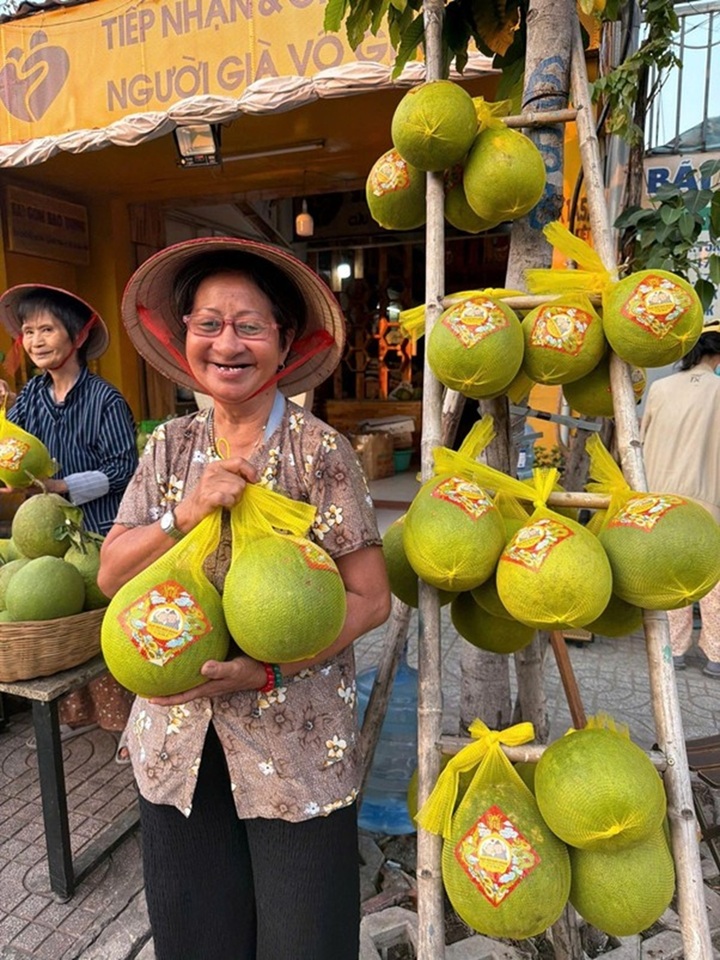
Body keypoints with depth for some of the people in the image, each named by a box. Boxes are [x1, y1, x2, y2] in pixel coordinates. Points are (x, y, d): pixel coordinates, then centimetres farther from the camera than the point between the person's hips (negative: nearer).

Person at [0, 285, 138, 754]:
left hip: (101, 533, -6)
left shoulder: (104, 398, -12)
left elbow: (124, 468, -14)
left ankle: (128, 720, 18)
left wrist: (61, 486, -20)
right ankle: (77, 714, 33)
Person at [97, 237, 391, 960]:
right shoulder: (170, 447, 2)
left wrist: (264, 671, -21)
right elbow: (110, 573, 0)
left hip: (295, 744, -3)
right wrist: (187, 515, -17)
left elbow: (369, 597, -12)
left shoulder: (319, 451, -13)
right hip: (177, 736, 4)